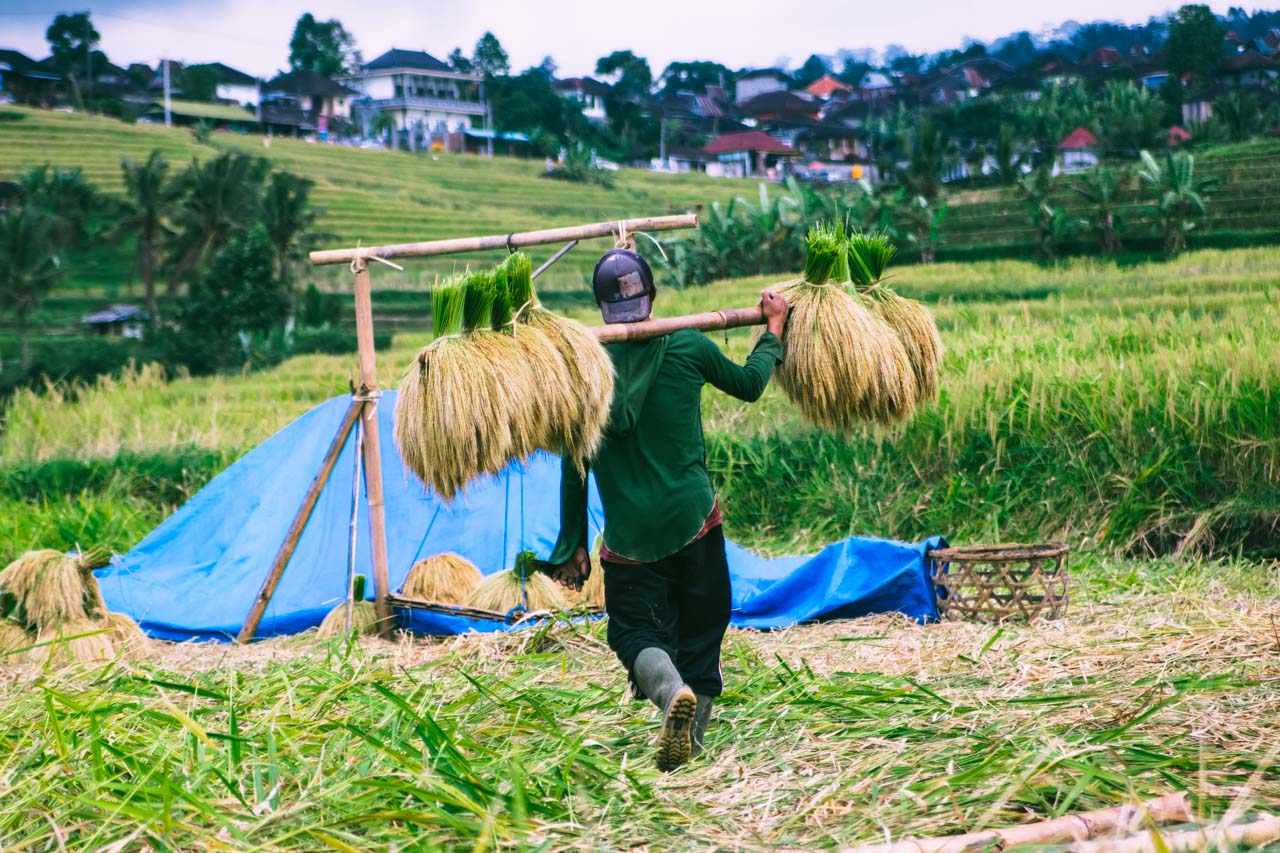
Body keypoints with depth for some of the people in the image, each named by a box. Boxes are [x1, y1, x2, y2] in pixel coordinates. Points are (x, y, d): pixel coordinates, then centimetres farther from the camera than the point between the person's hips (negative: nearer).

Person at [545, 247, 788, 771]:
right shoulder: (687, 347, -5)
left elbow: (573, 466, 2)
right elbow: (749, 384, 14)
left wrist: (572, 545, 10)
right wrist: (774, 326, 29)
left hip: (630, 534, 0)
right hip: (694, 520, 1)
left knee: (634, 630, 6)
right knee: (700, 630, 15)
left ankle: (673, 691, -24)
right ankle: (690, 737, 15)